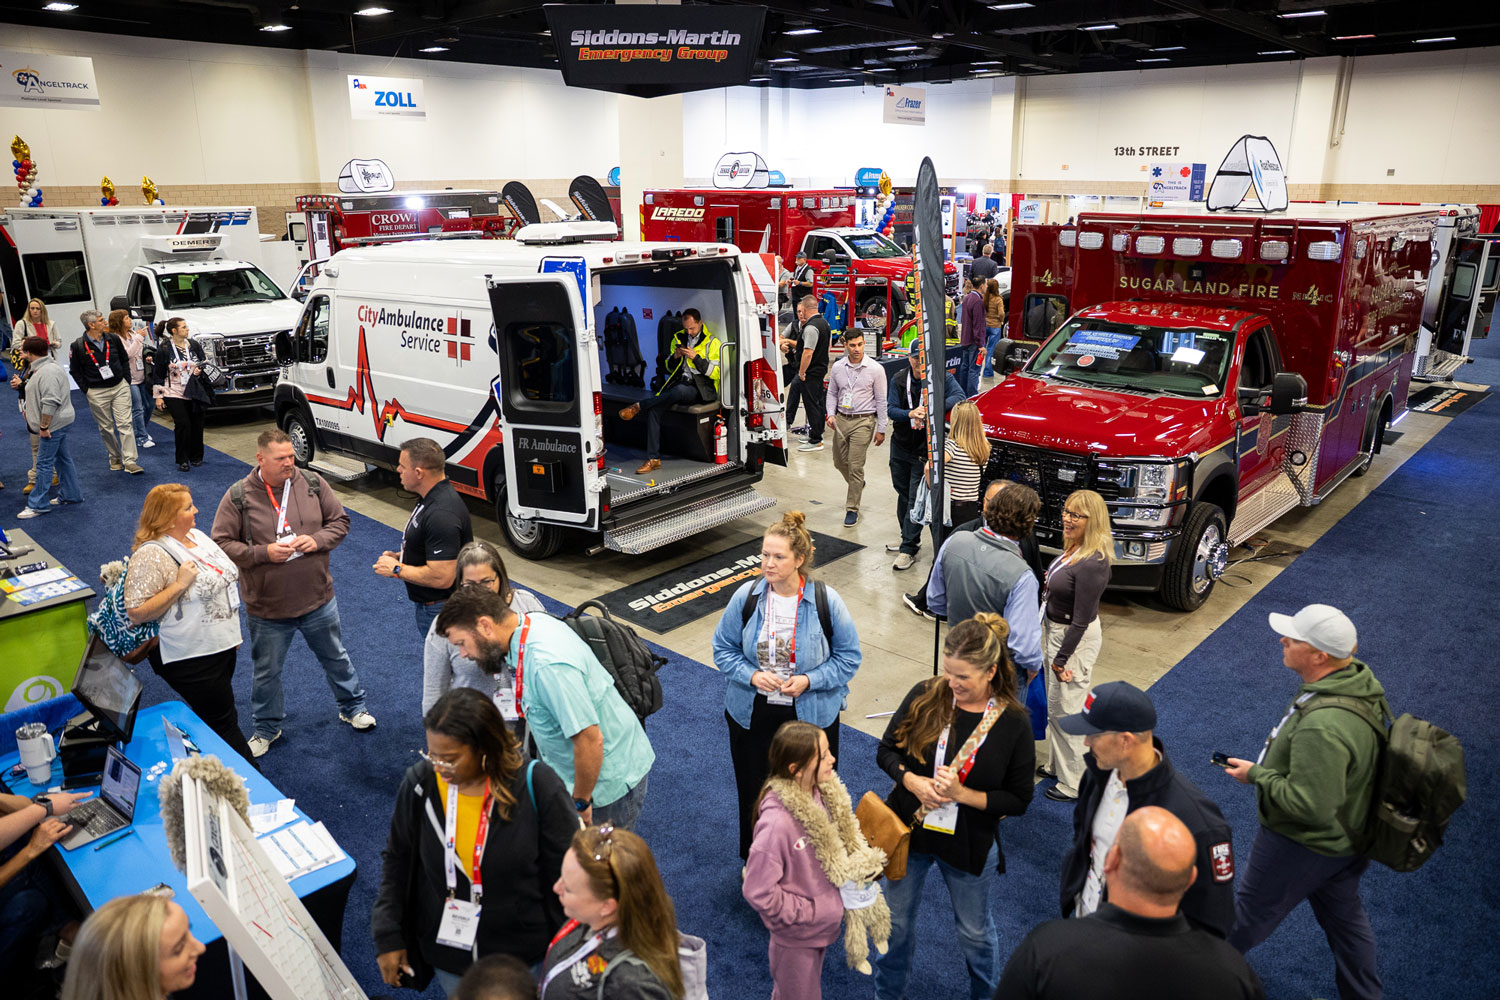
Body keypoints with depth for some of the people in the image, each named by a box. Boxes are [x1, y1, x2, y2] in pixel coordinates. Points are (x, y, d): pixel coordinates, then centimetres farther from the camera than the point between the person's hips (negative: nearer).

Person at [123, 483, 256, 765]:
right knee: (224, 723, 1)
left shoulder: (196, 535, 6)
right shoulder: (151, 555, -20)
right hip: (190, 658, -8)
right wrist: (179, 584, -28)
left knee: (214, 714, 20)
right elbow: (137, 613, -23)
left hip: (220, 645, 8)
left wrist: (231, 631, 18)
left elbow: (223, 577, 19)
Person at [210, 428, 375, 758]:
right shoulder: (238, 496, -12)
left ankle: (352, 707, 43)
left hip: (318, 600, 2)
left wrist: (317, 540, -16)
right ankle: (266, 729, 39)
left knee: (336, 658, 20)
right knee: (267, 672, 17)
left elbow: (340, 521, 3)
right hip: (267, 609, -1)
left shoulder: (313, 483, -6)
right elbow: (220, 544, -10)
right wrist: (263, 552, -22)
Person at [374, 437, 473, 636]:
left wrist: (396, 569, -20)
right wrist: (400, 557, 4)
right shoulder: (433, 497, 3)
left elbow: (441, 577, -33)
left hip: (438, 610, -10)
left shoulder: (441, 515, -31)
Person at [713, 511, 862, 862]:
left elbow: (848, 656, -6)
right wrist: (751, 675, -18)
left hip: (811, 715, -1)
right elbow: (723, 648, 0)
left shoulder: (826, 601, -14)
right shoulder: (746, 597, -10)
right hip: (752, 714, 2)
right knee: (754, 793, 18)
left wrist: (809, 680, -20)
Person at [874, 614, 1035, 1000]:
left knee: (974, 931, 22)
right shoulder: (924, 696, -14)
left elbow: (1019, 799, -11)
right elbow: (887, 750, -3)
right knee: (896, 921, 20)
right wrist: (912, 780, -22)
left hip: (969, 847, -1)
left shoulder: (1014, 722, -17)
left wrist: (962, 794, -24)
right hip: (908, 831, 2)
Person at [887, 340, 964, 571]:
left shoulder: (942, 378, -9)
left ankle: (909, 549, -2)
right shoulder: (899, 379, -1)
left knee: (916, 498, -7)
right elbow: (890, 409, -7)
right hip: (901, 445, 5)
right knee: (903, 493, 17)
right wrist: (910, 414, -28)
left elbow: (958, 396, -24)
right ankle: (908, 538, 33)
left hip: (925, 449, -5)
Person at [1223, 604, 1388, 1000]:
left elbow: (1308, 805, -36)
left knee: (1252, 909, 17)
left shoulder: (1322, 727, -40)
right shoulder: (1361, 680, -9)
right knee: (1344, 915, 28)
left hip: (1302, 845, -8)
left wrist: (1256, 775, -23)